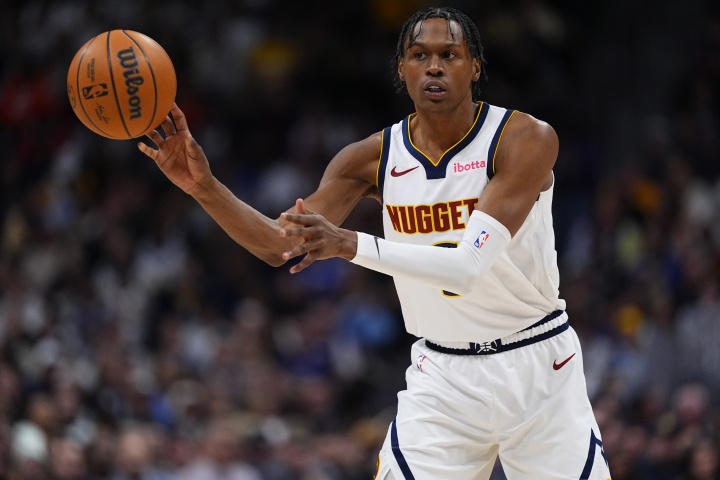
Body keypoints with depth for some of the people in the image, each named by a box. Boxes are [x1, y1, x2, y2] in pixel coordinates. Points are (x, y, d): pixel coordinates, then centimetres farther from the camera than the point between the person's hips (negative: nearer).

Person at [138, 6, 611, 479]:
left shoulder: (527, 139, -18)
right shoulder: (375, 159, -4)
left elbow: (469, 265, -29)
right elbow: (278, 245, -5)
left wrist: (348, 244, -40)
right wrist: (204, 186, -22)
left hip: (537, 366, -2)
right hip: (444, 375, 2)